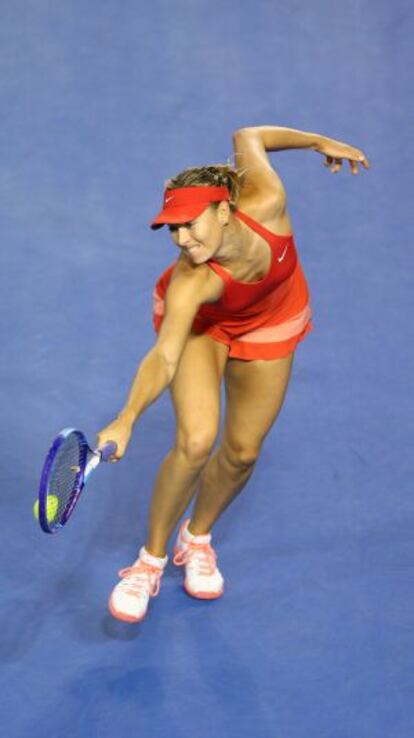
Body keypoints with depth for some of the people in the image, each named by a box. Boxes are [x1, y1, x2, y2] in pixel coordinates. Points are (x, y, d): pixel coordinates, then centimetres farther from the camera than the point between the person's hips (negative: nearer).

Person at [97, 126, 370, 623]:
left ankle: (197, 538, 35)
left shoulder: (265, 203, -37)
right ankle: (151, 559, 1)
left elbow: (246, 137, -18)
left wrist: (320, 142, -6)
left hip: (269, 324, 4)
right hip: (199, 320, -3)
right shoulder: (190, 282, -43)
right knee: (195, 442, -22)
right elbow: (164, 358, -50)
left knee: (242, 451, 6)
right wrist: (125, 422, -66)